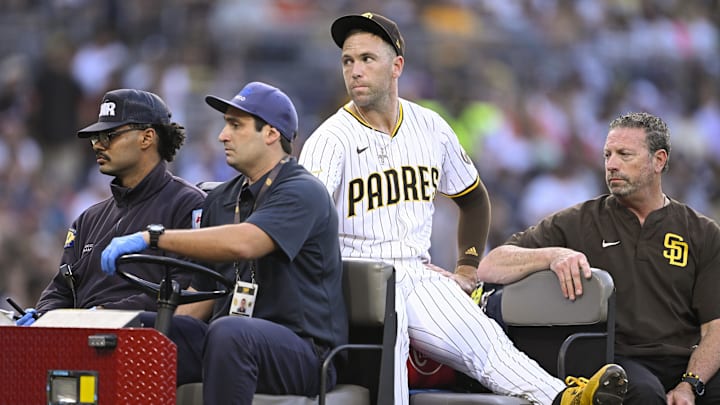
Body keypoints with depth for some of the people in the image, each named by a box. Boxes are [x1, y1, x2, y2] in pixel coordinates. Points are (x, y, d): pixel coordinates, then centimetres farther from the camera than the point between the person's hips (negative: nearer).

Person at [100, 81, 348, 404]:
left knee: (229, 332, -38)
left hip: (302, 349, -7)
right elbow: (202, 294, 20)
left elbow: (243, 243, -27)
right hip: (228, 342, 7)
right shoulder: (221, 199, 18)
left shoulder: (303, 193, -8)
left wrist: (153, 237, -26)